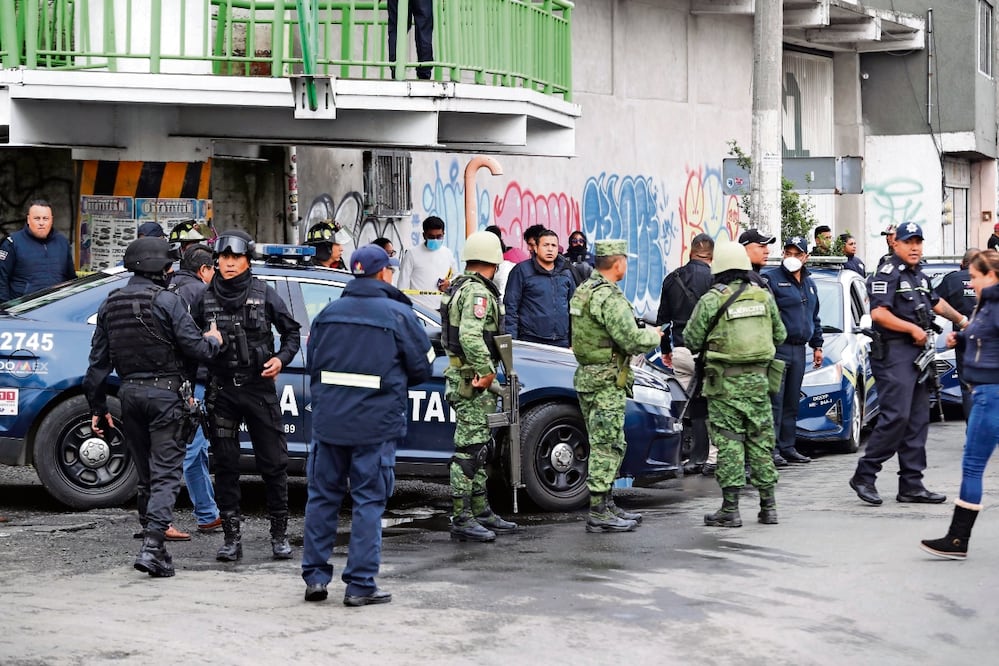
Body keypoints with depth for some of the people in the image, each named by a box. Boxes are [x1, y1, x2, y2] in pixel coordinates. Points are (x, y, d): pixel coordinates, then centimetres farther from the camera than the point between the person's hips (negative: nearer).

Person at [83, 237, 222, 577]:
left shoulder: (110, 304, 10)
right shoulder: (166, 300, -10)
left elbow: (98, 362, 12)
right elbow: (195, 348, -12)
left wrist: (98, 406, 17)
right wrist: (214, 341, 10)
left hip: (129, 394, 6)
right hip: (164, 394, -6)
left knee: (145, 474, 16)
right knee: (166, 473, -4)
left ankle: (153, 544, 21)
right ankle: (152, 546, -16)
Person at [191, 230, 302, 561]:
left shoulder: (264, 294, 1)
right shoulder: (205, 300, 5)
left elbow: (292, 332, 9)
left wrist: (281, 359, -8)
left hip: (259, 388, -1)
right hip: (221, 391, 2)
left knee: (273, 463, 1)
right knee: (225, 466, 4)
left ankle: (279, 534, 12)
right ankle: (232, 538, 10)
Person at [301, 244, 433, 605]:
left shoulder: (328, 313, 7)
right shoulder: (399, 314, -6)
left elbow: (312, 364, 12)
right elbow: (422, 367, -2)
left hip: (328, 420, 4)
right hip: (376, 423, -4)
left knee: (322, 496, 13)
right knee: (369, 501, 1)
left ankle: (315, 576, 15)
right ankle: (360, 585, 1)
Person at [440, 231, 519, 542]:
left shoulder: (461, 287, 16)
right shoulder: (478, 292, -16)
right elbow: (470, 335, -31)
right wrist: (486, 371, -25)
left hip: (464, 375, 11)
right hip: (471, 380, -11)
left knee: (479, 447, 16)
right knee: (469, 449, -8)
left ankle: (481, 513, 24)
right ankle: (462, 520, -7)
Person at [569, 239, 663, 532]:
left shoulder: (582, 291, 12)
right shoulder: (609, 297, -19)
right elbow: (633, 341, -22)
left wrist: (638, 328, 14)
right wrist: (654, 335, -2)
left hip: (586, 376, 10)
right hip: (606, 381, -10)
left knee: (606, 445, 16)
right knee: (606, 447, -5)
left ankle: (606, 506, 22)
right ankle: (599, 514, -3)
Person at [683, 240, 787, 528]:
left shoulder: (711, 300, -8)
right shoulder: (764, 296, 5)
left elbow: (692, 339, -3)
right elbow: (780, 335, 14)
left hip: (725, 382, -4)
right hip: (758, 378, 4)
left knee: (729, 442, -1)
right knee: (761, 439, 11)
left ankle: (730, 510, -1)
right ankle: (768, 506, 14)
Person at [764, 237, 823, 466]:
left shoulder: (810, 284, 20)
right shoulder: (771, 279, -4)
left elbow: (815, 318, 27)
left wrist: (817, 345, 22)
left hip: (799, 349, 7)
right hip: (778, 348, -7)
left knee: (792, 402, 10)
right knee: (775, 400, -10)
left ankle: (787, 447, 15)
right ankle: (772, 449, -10)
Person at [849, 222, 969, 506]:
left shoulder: (920, 276, 19)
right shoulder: (887, 274, -10)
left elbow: (936, 302, 35)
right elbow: (879, 314, -20)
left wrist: (961, 320, 41)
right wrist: (913, 329, -14)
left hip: (917, 354, 9)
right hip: (893, 353, -9)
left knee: (918, 421, 6)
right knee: (896, 416, -16)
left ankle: (911, 485, 8)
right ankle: (864, 475, -7)